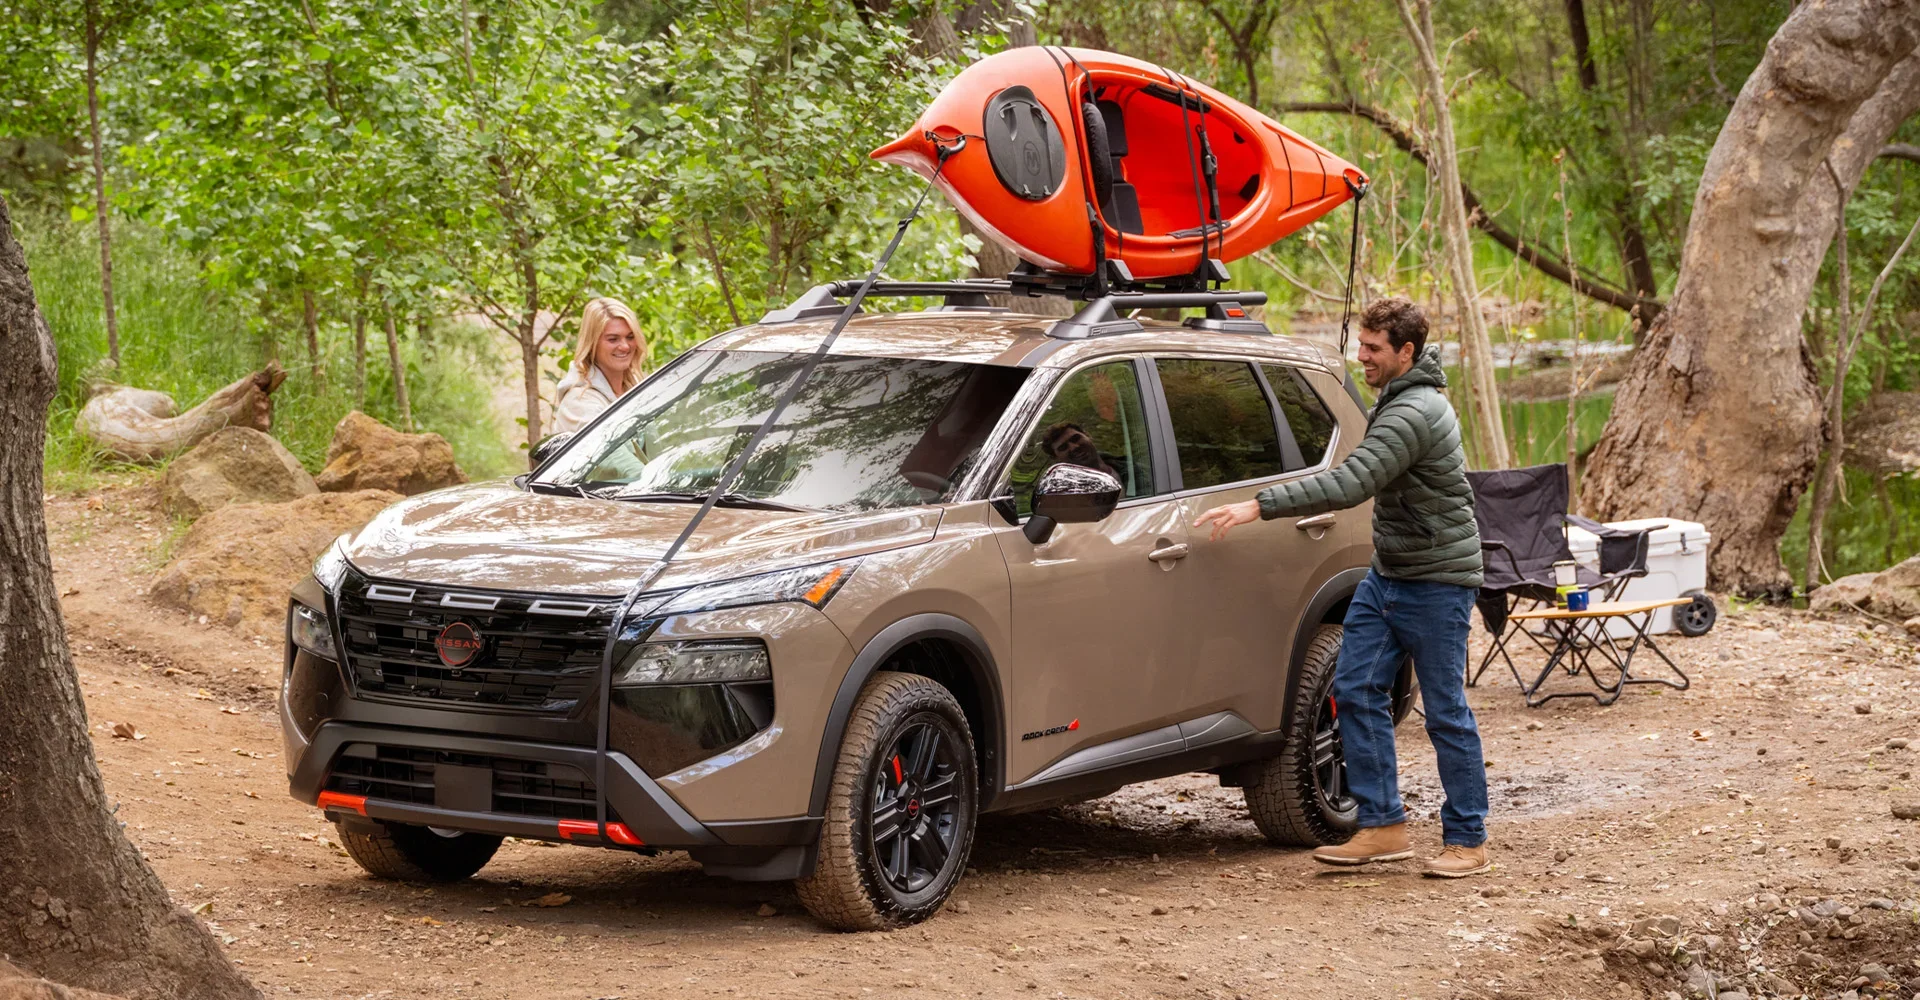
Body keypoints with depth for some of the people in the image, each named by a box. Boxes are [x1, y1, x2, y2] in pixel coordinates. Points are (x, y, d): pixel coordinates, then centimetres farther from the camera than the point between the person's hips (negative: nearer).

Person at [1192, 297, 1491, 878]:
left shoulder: (1414, 414, -23)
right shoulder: (1399, 401, 11)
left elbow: (1350, 485, -32)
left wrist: (1258, 507, -33)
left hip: (1435, 583, -10)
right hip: (1387, 574, 10)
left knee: (1446, 714, -2)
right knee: (1356, 690, 3)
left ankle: (1468, 842, 8)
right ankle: (1383, 826, 6)